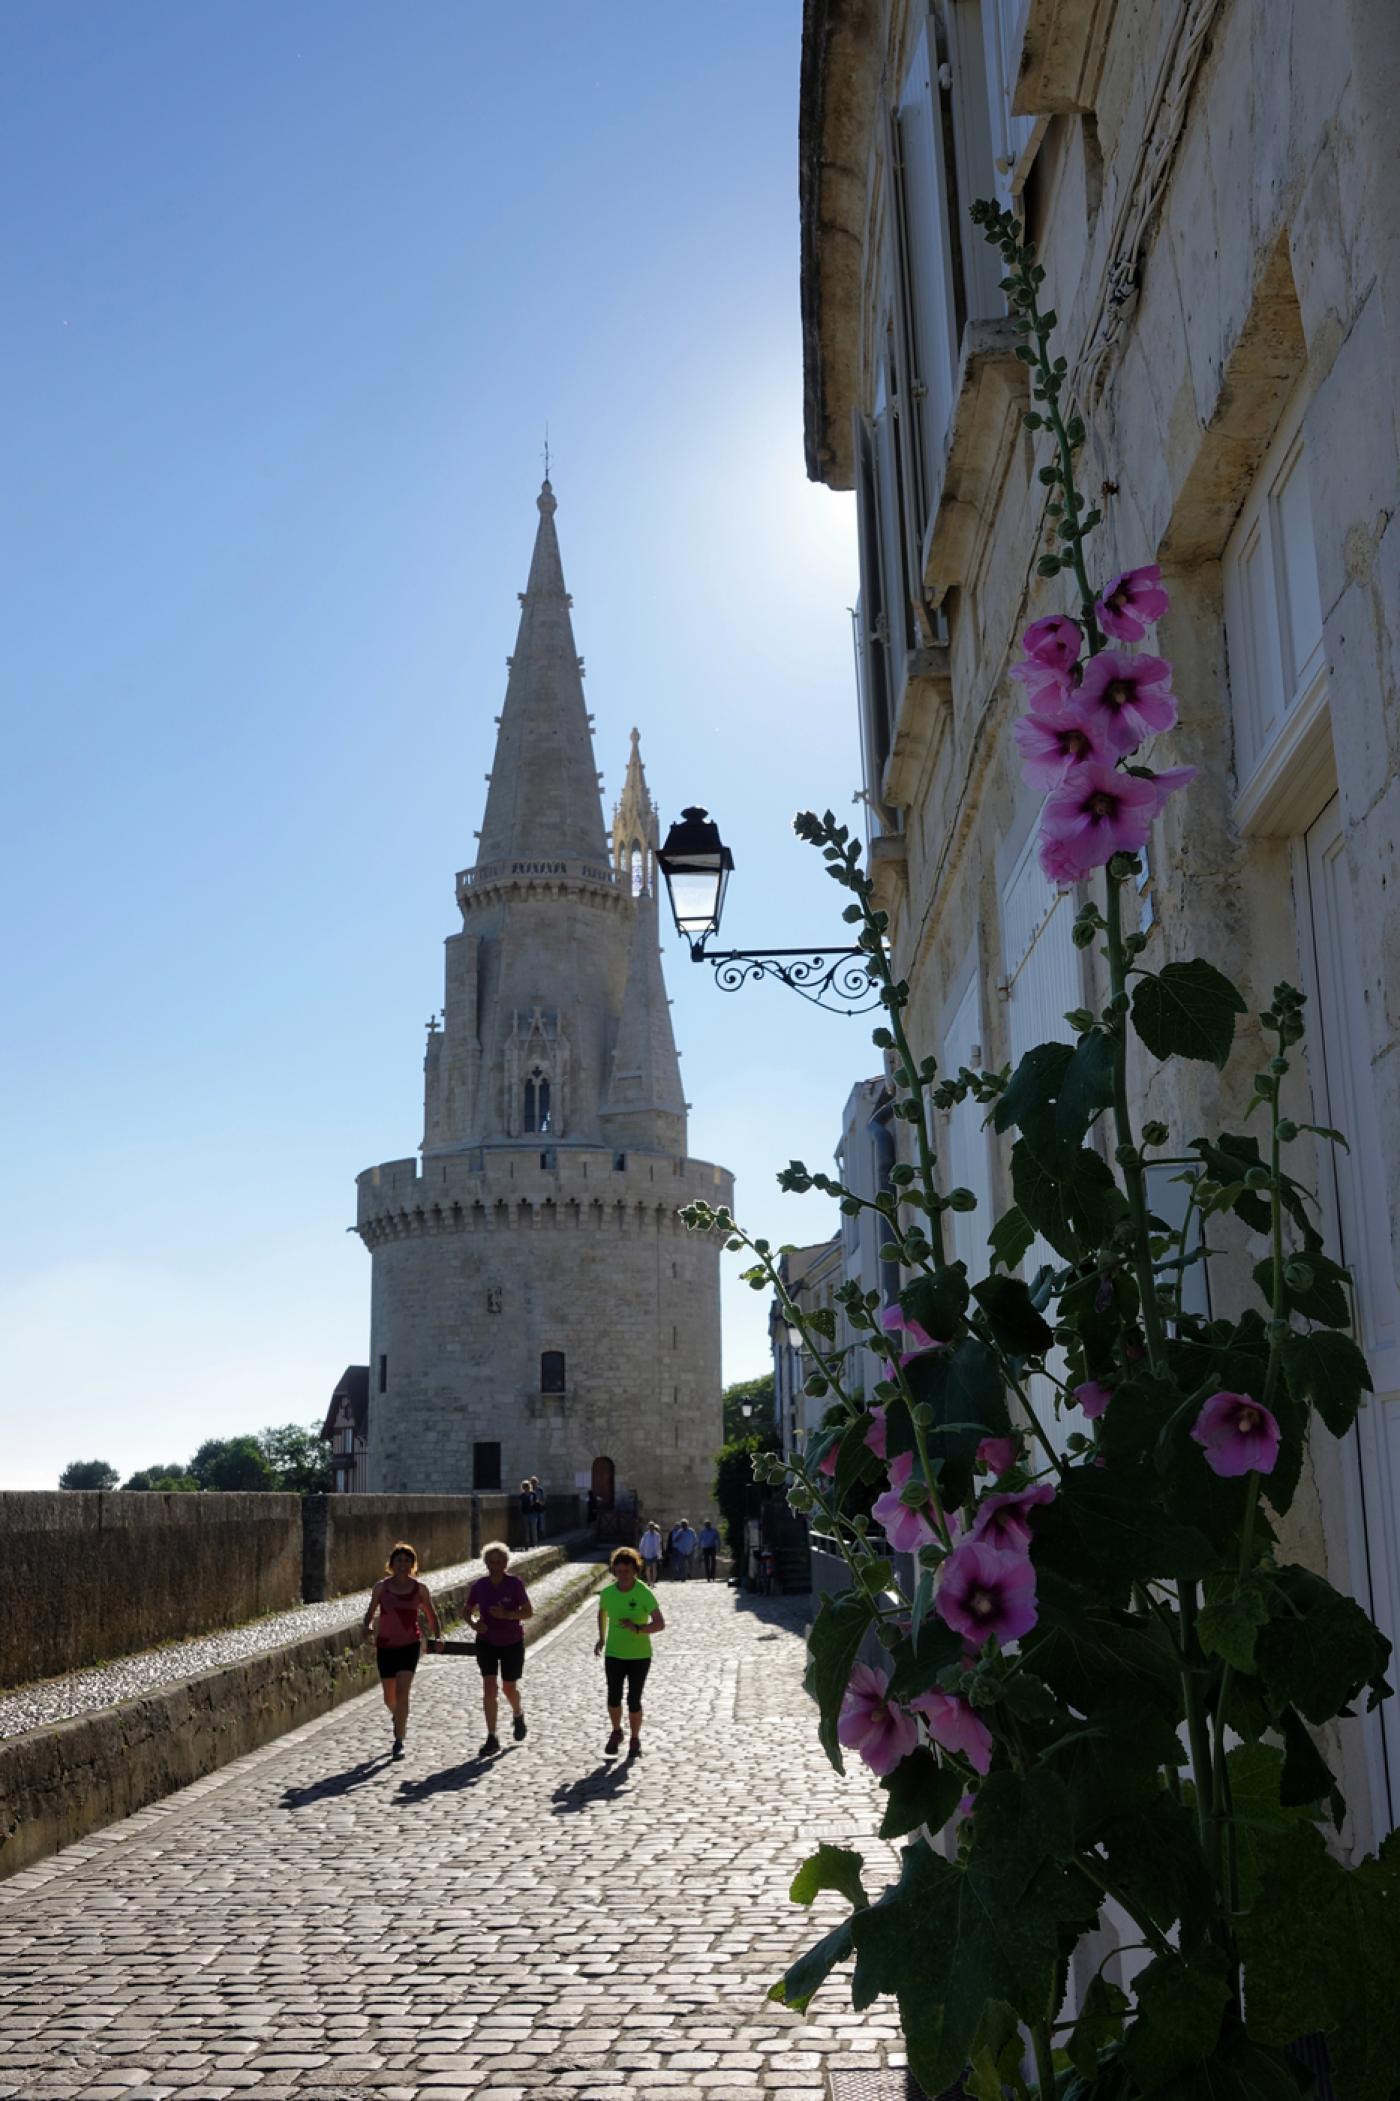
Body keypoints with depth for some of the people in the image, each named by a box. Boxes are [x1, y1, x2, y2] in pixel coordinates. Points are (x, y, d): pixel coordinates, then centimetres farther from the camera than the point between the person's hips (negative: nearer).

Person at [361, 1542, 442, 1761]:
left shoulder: (420, 1589, -2)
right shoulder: (381, 1587, -2)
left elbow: (432, 1616, 6)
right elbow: (370, 1613, 6)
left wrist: (438, 1637, -10)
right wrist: (365, 1627, -16)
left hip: (410, 1646, -1)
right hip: (385, 1646, 1)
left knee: (402, 1691, -17)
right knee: (389, 1697, 11)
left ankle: (399, 1742, -10)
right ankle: (398, 1718, 47)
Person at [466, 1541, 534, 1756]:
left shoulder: (515, 1584, -13)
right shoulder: (479, 1585, -6)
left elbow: (529, 1612, -11)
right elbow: (468, 1611, 6)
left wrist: (506, 1615, -27)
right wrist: (474, 1623, -16)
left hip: (512, 1643, -1)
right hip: (486, 1642, 1)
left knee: (509, 1688, 9)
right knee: (489, 1687, -9)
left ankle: (518, 1715, 43)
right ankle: (492, 1739, -4)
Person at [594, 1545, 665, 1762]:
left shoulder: (644, 1593, -15)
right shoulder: (607, 1592, -5)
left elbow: (660, 1624, -17)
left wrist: (638, 1628, -32)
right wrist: (601, 1638, 10)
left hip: (640, 1655, -2)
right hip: (614, 1655, 2)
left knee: (633, 1701, 0)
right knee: (613, 1698, -3)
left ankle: (635, 1741, 23)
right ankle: (616, 1733, 26)